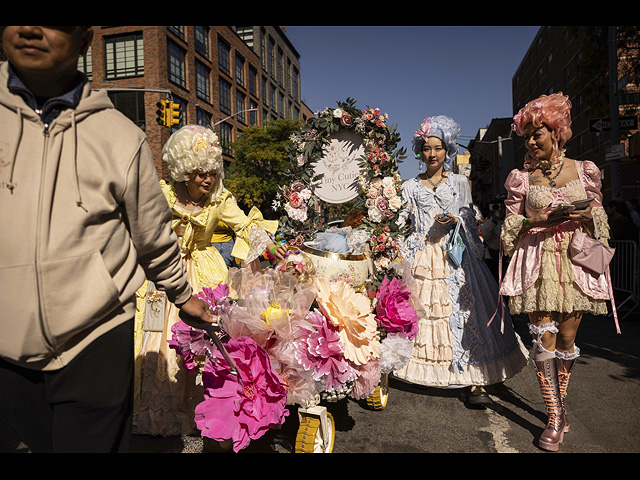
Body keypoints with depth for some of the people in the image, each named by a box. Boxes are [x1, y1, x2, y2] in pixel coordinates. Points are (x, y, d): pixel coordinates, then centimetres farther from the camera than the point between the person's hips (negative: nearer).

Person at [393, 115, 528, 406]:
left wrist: (454, 221, -10)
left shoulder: (460, 183, 12)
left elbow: (469, 220, 8)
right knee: (423, 311, -1)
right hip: (424, 259, 1)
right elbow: (406, 227, 9)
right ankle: (425, 373, 14)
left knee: (466, 310, -8)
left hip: (457, 256, -1)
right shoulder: (410, 187, 12)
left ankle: (476, 383, -5)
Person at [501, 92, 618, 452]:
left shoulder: (584, 170, 5)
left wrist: (586, 215, -9)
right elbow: (511, 225, 4)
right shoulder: (521, 177, 1)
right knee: (544, 338, -3)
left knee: (567, 339, 7)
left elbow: (599, 217, 12)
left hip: (575, 262, 1)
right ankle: (555, 418, 9)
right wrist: (536, 221, -14)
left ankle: (560, 402, 31)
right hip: (537, 265, -1)